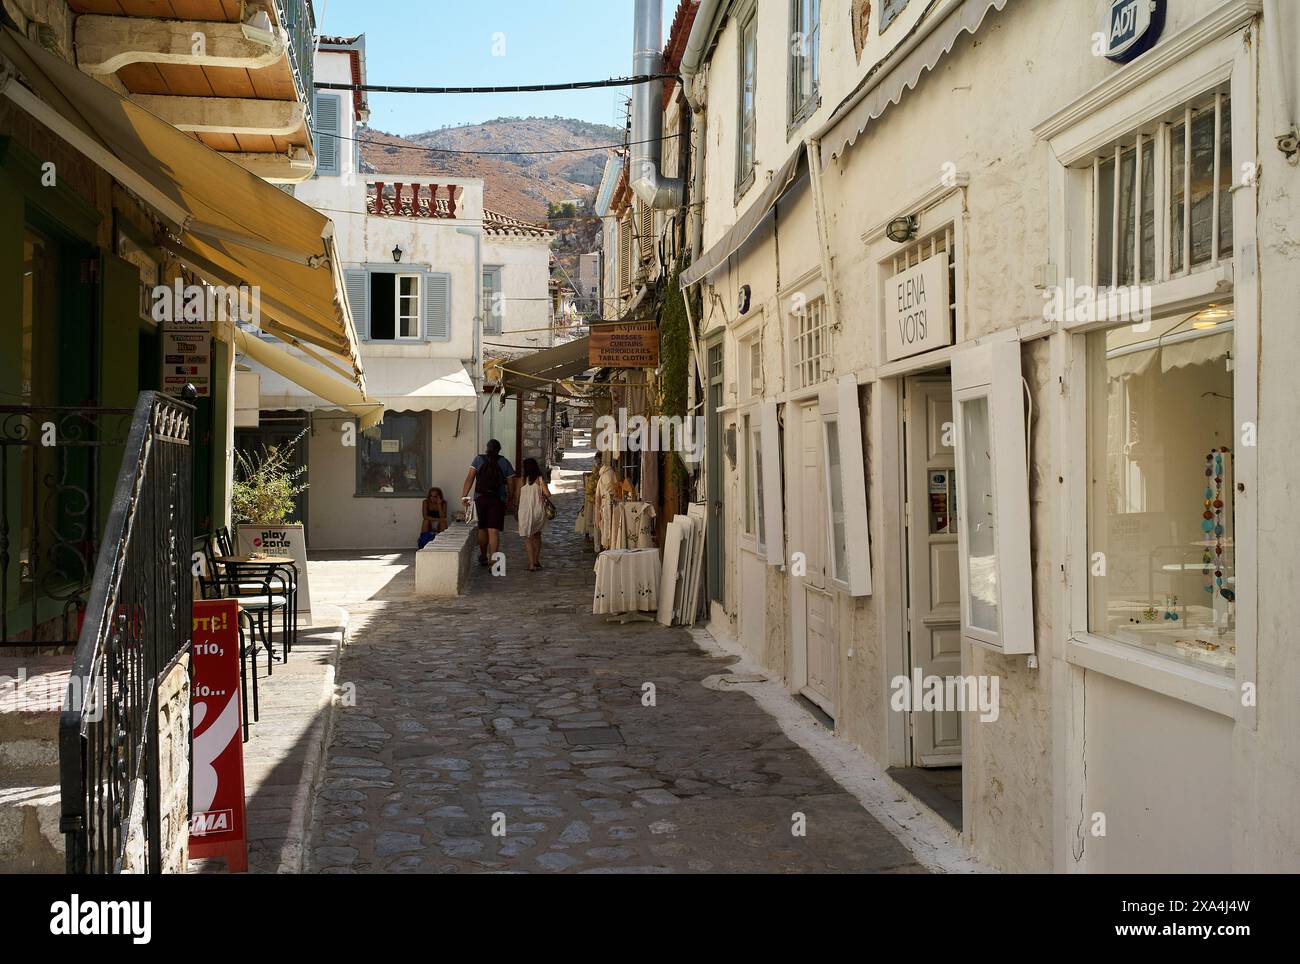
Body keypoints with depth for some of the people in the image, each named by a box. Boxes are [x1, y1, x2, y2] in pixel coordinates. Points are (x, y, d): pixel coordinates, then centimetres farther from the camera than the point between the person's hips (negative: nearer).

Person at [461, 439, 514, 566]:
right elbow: (510, 483, 1)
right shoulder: (504, 462, 3)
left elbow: (470, 478, -5)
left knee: (482, 529, 17)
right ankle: (493, 558, -19)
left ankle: (483, 557, 32)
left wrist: (464, 495, -6)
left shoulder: (479, 459, 5)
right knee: (494, 530, -7)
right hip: (498, 500, -2)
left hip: (480, 498, 2)